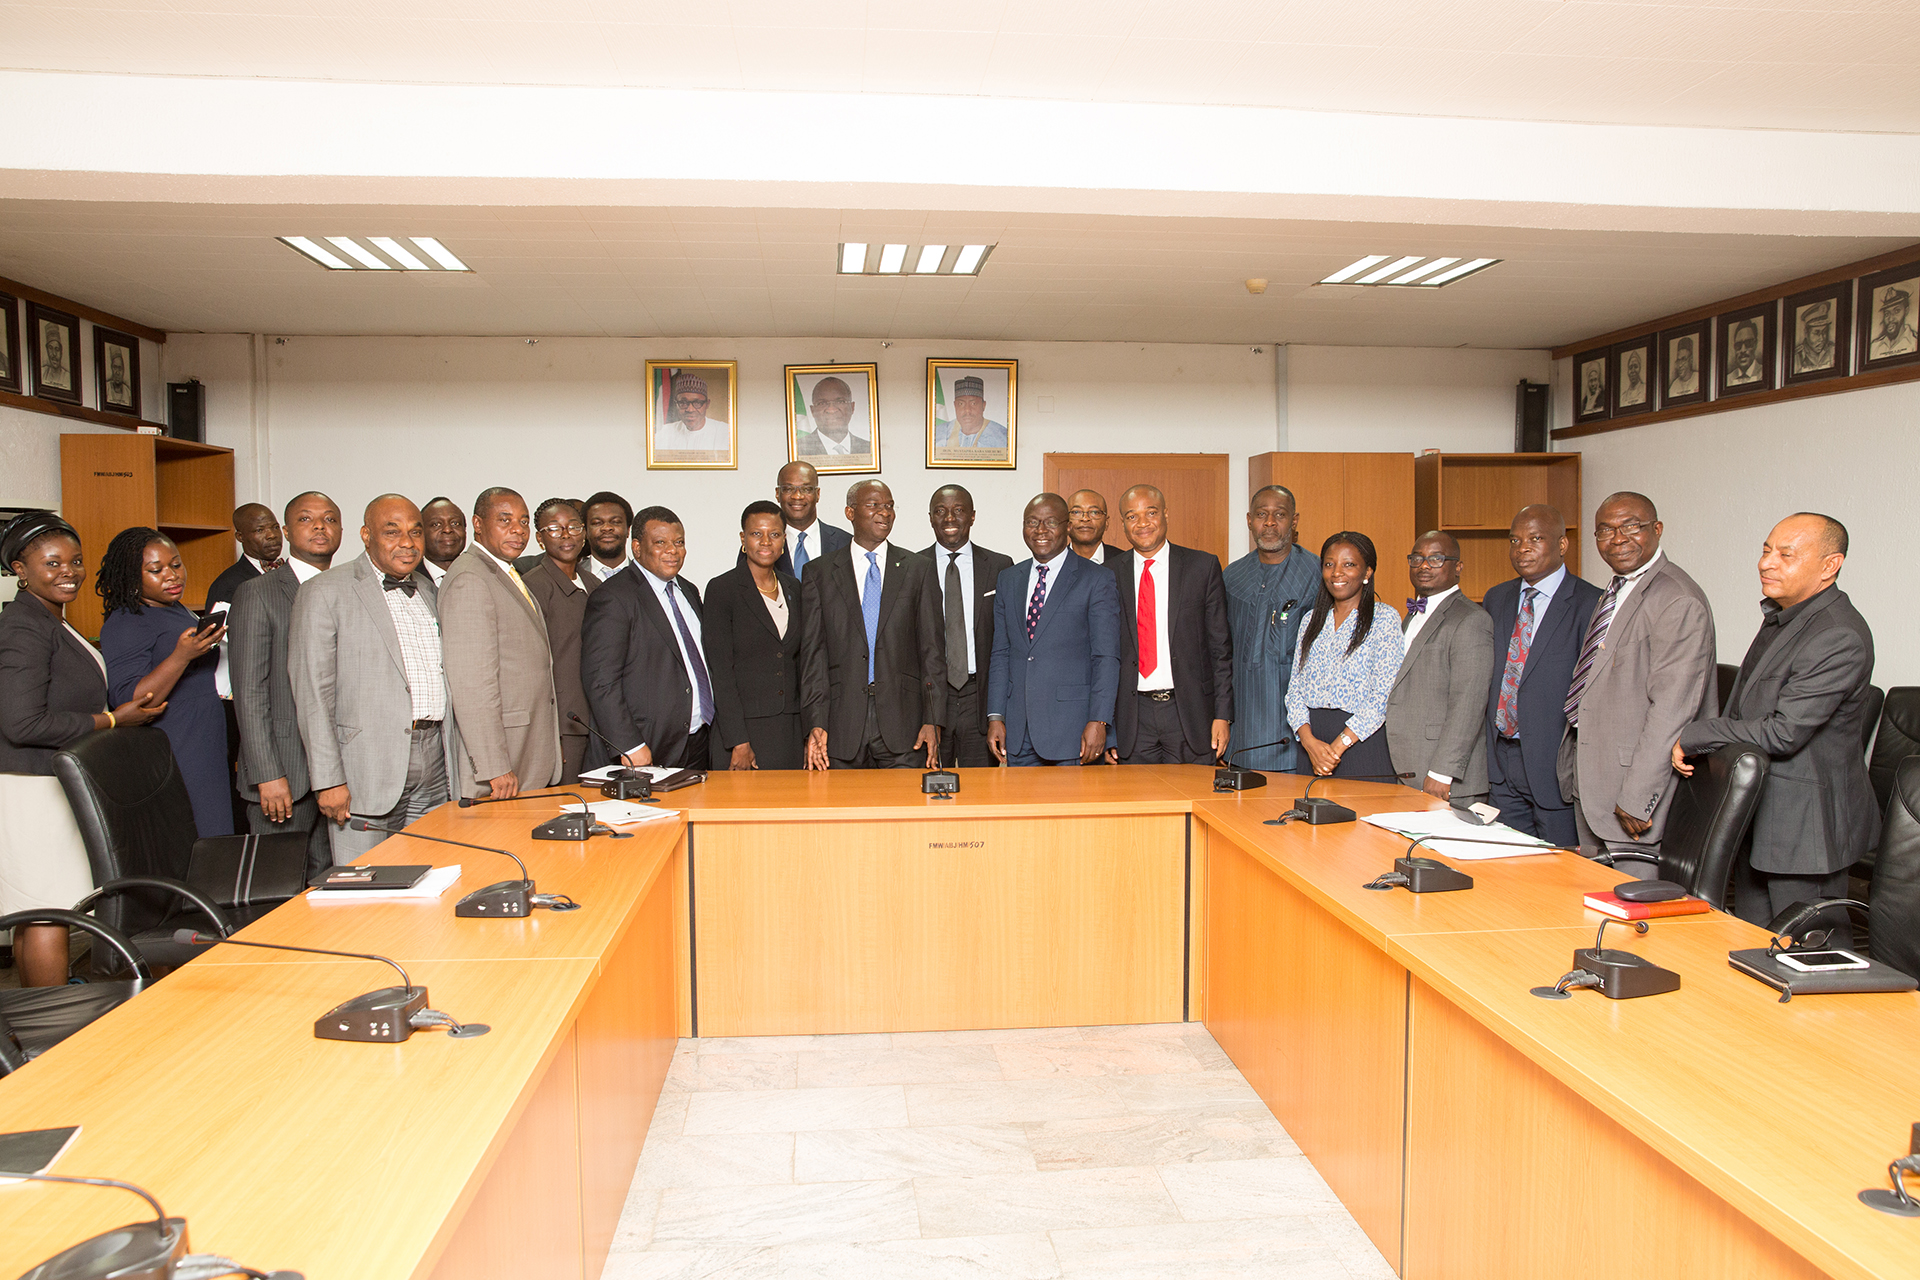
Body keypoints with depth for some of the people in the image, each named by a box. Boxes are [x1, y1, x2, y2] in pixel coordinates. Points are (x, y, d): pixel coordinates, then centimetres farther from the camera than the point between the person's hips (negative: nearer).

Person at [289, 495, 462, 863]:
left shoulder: (431, 593, 17)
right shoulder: (325, 593, -2)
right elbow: (312, 692, -7)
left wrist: (459, 763, 12)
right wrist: (328, 780, -13)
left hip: (435, 770, 5)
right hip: (367, 770, -5)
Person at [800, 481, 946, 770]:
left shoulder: (919, 569, 9)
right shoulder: (819, 574, 8)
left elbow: (932, 648, 5)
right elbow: (813, 652, 3)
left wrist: (933, 720, -3)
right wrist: (816, 723, -6)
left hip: (903, 721, 0)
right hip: (843, 727, 0)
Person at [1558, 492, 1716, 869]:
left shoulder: (1678, 602, -16)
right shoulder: (1614, 594, 16)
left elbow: (1672, 708, -21)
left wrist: (1636, 799, -22)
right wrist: (1573, 773, 15)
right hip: (1589, 783, 9)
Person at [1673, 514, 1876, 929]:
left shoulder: (1840, 638, -21)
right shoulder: (1779, 616, 11)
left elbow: (1783, 732, -24)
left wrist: (1692, 738, -14)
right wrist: (1696, 746, 7)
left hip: (1806, 826, -9)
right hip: (1756, 815, 9)